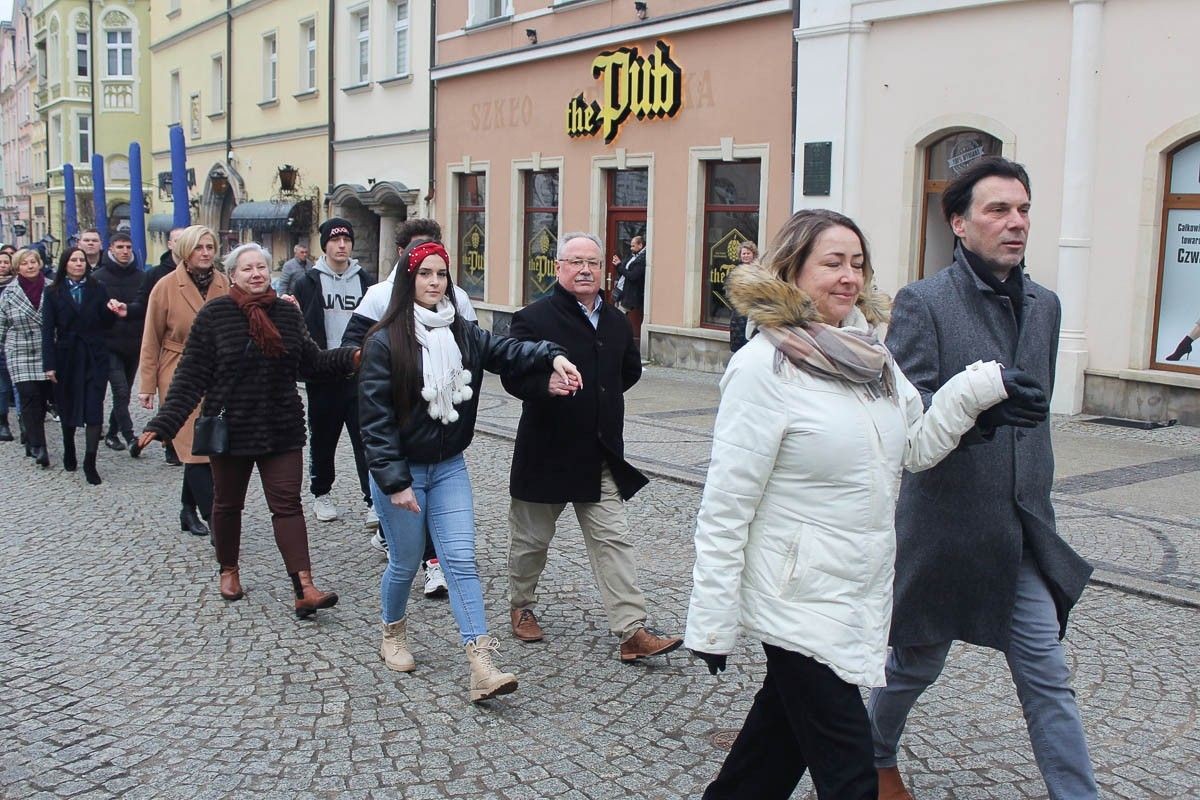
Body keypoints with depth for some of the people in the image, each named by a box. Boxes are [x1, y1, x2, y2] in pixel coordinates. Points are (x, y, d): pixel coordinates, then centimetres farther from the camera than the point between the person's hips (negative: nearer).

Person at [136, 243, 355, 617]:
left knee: (287, 504, -4)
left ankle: (304, 589, -9)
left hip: (282, 429, 2)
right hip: (231, 428, -1)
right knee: (228, 503, 15)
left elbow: (311, 360, 9)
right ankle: (228, 570, 37)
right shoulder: (214, 315, -8)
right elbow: (191, 375, -9)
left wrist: (350, 358, -7)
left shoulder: (288, 312, 2)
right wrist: (164, 423, -14)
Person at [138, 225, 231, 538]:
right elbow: (151, 340, -1)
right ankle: (215, 520, -8)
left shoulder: (223, 284, 3)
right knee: (197, 448, -8)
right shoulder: (167, 286, -6)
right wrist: (147, 386, -2)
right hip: (180, 376, -3)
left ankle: (189, 510, 24)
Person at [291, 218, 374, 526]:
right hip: (323, 376, -1)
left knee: (366, 439, -3)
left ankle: (374, 500, 0)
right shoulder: (307, 283, 2)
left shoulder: (365, 281, 9)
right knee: (323, 439, 12)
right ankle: (321, 494, 28)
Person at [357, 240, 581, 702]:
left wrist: (553, 357, -29)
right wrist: (394, 480, -19)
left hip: (449, 467, 4)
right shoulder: (385, 342, -12)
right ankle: (393, 635, 40)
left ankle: (482, 668, -6)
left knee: (461, 561, -3)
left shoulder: (462, 335, 3)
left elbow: (506, 352, -10)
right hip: (401, 469, -4)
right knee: (405, 562, 10)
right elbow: (375, 417, -14)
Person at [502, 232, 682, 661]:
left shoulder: (617, 322, 9)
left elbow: (630, 370, 25)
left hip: (601, 454, 5)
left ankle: (633, 631, 2)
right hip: (547, 452, -4)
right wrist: (546, 384, -36)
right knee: (531, 538, 13)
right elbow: (513, 376, -18)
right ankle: (521, 606, 37)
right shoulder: (534, 318, -11)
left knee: (613, 541, 1)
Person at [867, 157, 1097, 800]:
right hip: (944, 523, -4)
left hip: (1023, 530, 5)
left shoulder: (1044, 305, 9)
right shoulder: (923, 303, -11)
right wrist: (976, 409, -37)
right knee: (916, 661, 15)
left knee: (1046, 676, 6)